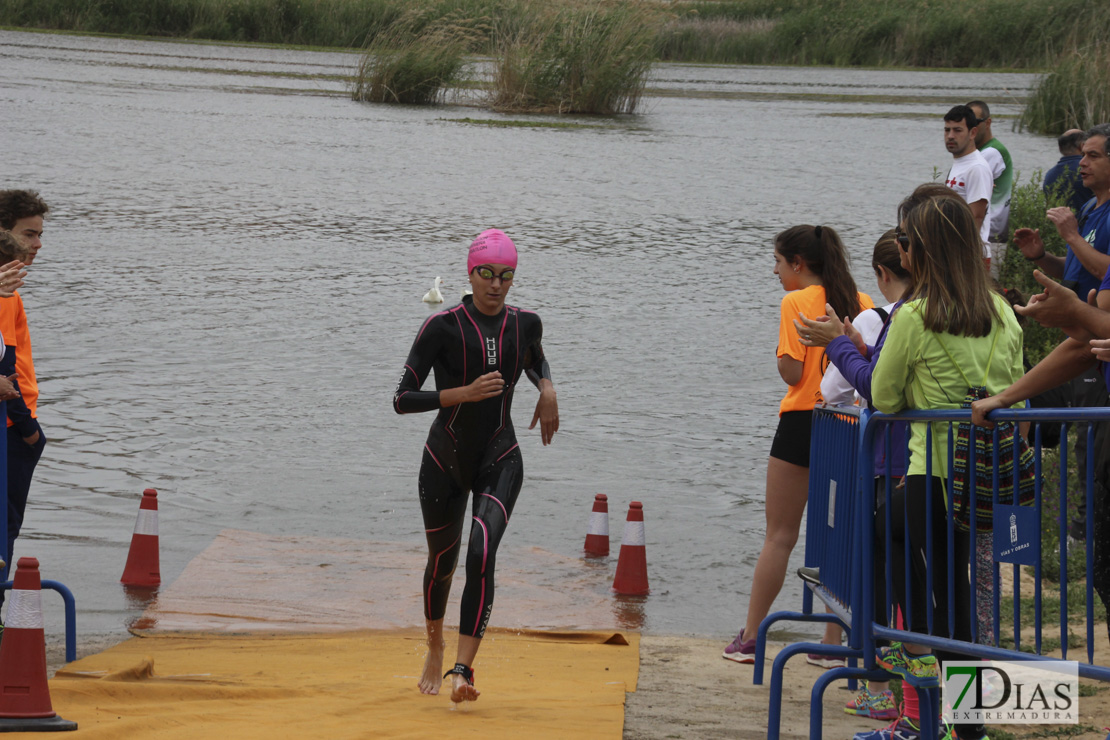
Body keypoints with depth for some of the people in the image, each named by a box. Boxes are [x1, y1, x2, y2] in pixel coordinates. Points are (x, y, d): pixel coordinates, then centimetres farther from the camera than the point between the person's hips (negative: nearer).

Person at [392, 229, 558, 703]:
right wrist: (466, 392, -25)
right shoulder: (443, 327, -14)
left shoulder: (525, 324, -1)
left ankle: (462, 669, -25)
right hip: (445, 461, -1)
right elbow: (402, 400, -15)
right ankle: (435, 649, 42)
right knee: (441, 562, 14)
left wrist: (547, 390, 2)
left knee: (482, 556, -21)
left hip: (499, 460, 1)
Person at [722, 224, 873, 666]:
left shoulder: (796, 303, -8)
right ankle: (833, 641, 6)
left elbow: (791, 372, -13)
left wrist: (781, 353, 4)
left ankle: (750, 637, 7)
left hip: (803, 420, -4)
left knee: (779, 535, 3)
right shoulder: (861, 303, 7)